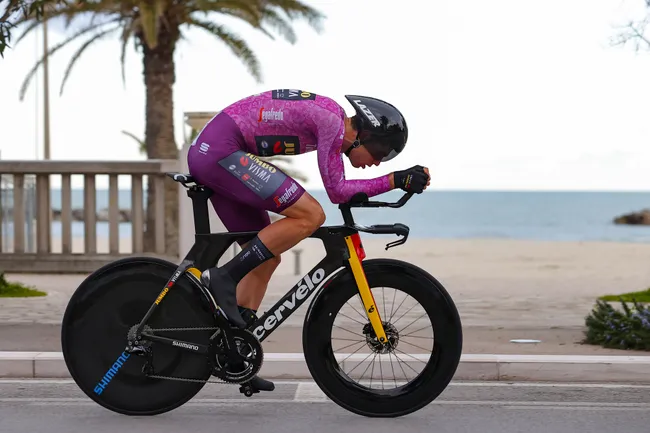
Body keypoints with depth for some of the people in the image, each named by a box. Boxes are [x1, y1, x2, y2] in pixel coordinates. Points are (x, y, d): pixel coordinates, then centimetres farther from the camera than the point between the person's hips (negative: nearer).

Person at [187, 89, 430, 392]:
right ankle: (224, 279, -14)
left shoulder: (332, 119, 15)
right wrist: (396, 180, -9)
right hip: (221, 150, -10)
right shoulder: (332, 119, -13)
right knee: (310, 216, -17)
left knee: (267, 258, 11)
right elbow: (337, 192, -12)